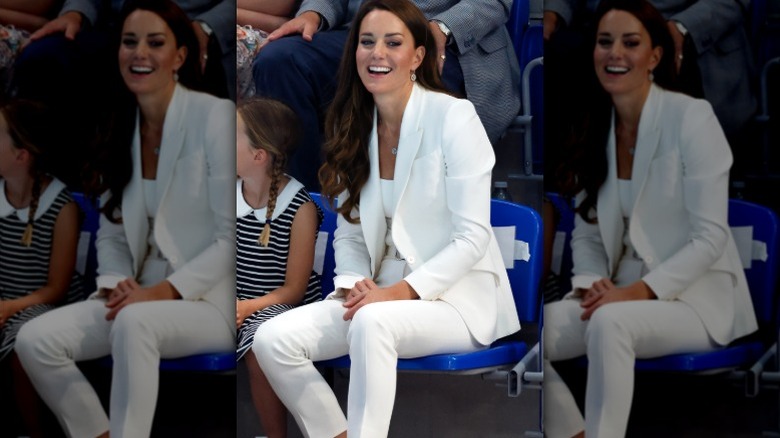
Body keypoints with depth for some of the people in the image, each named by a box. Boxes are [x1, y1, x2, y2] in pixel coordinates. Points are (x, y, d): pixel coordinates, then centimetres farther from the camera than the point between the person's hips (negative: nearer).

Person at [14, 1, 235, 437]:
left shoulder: (215, 116, -11)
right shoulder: (119, 129, 10)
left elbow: (232, 238, -13)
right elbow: (112, 232, 13)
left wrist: (162, 292, -20)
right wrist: (118, 285, -7)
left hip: (210, 300, -6)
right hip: (143, 298, 6)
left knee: (134, 323, -38)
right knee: (35, 340, -16)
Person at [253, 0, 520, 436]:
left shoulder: (453, 117, -10)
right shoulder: (354, 127, 8)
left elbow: (473, 237, -13)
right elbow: (349, 233, 10)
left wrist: (402, 291, -20)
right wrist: (354, 285, -10)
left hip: (457, 296, -6)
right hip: (381, 294, 6)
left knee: (372, 323, -37)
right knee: (273, 339, -17)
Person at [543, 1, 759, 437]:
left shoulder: (691, 116, -10)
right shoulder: (594, 129, 8)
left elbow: (710, 237, -14)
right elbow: (587, 233, 10)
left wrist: (638, 291, -21)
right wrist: (593, 285, -10)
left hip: (697, 296, -5)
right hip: (624, 296, 6)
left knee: (610, 323, -36)